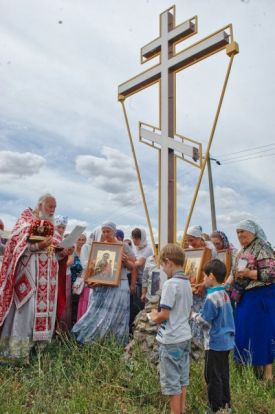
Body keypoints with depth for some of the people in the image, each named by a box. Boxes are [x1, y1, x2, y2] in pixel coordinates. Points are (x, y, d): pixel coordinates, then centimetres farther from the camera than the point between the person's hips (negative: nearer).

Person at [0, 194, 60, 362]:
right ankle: (18, 349, -6)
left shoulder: (50, 225, 19)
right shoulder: (26, 219, 0)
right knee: (26, 307, -11)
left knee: (44, 307, 4)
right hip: (29, 269, -6)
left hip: (47, 273, 7)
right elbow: (18, 244, -10)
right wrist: (38, 245, -24)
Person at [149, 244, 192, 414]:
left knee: (172, 382, 5)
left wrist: (154, 317, -2)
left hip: (171, 340, -9)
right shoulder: (187, 283, 6)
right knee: (182, 379, 18)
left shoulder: (170, 284, -20)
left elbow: (164, 315, -21)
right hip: (185, 336, 9)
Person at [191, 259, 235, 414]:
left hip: (215, 343, -9)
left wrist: (194, 315, -1)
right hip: (226, 340, 9)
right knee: (223, 375, 19)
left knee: (213, 377, 4)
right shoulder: (225, 294, 5)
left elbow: (205, 321, -17)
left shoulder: (212, 297, -22)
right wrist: (199, 314, 12)